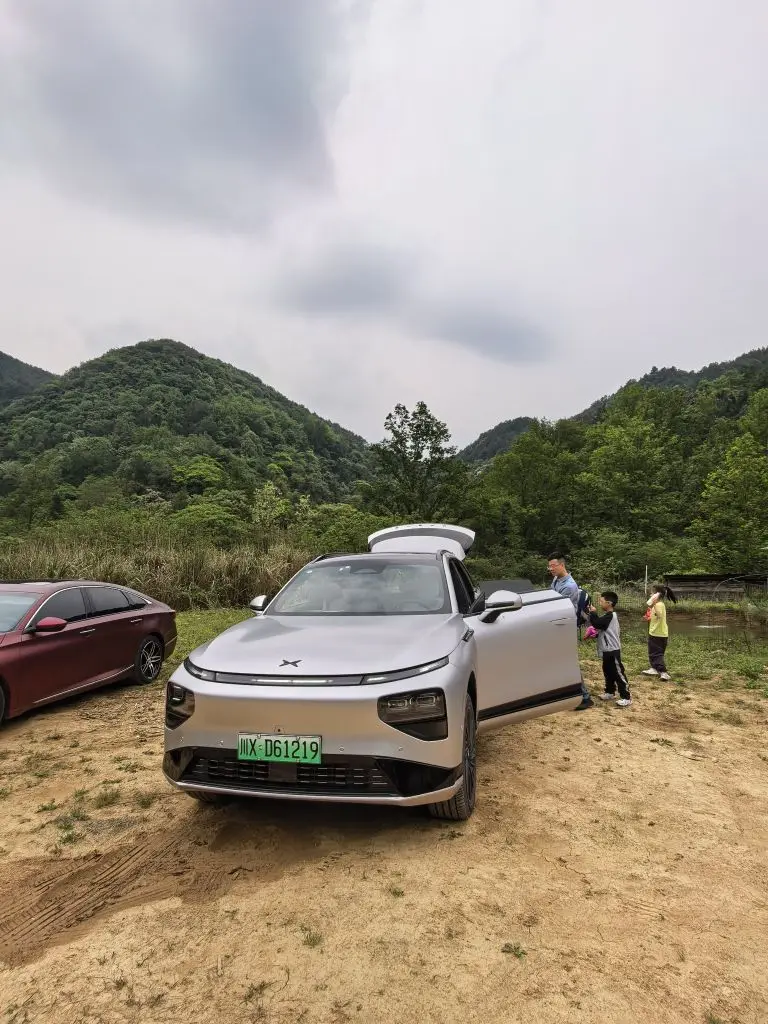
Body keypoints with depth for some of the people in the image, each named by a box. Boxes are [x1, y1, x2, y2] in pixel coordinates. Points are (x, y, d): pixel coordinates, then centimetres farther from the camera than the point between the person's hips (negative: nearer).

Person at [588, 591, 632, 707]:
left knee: (618, 673, -5)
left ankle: (626, 697, -1)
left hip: (612, 650, -10)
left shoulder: (610, 616, -20)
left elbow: (597, 624, -26)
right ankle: (610, 692, 31)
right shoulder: (608, 615, 12)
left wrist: (593, 613, -14)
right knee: (608, 672, 19)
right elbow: (601, 629, 19)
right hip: (607, 650, 10)